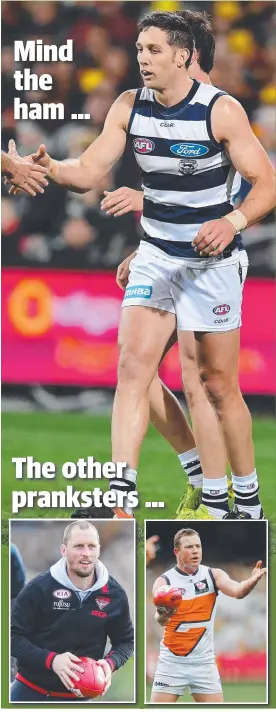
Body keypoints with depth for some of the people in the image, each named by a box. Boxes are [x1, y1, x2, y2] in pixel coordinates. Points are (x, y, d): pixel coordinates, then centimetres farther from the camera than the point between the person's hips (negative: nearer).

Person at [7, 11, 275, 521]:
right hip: (155, 254, 4)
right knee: (133, 365, -11)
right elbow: (89, 171, -3)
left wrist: (233, 221, -29)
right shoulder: (129, 108, 0)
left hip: (212, 260, -4)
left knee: (217, 384, 2)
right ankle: (120, 499, -17)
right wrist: (50, 168, -24)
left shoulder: (220, 110, -13)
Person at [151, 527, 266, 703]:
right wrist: (163, 615, -47)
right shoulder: (164, 582, -8)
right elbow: (160, 620, -22)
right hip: (172, 662, -2)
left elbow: (237, 591, -21)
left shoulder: (214, 575, -2)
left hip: (204, 662, 2)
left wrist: (252, 581, -44)